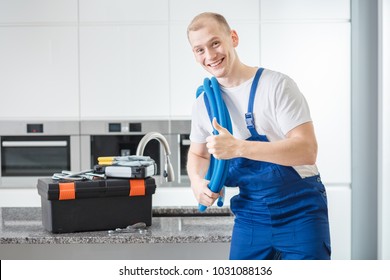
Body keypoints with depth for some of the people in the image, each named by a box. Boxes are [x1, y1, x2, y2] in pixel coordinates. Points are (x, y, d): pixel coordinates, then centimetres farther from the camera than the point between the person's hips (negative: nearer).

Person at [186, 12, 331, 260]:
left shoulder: (276, 85, -15)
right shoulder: (203, 103, 3)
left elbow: (307, 150, -23)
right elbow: (197, 153, 20)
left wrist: (238, 147, -32)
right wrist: (197, 181, -4)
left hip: (299, 212, -5)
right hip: (250, 215, 5)